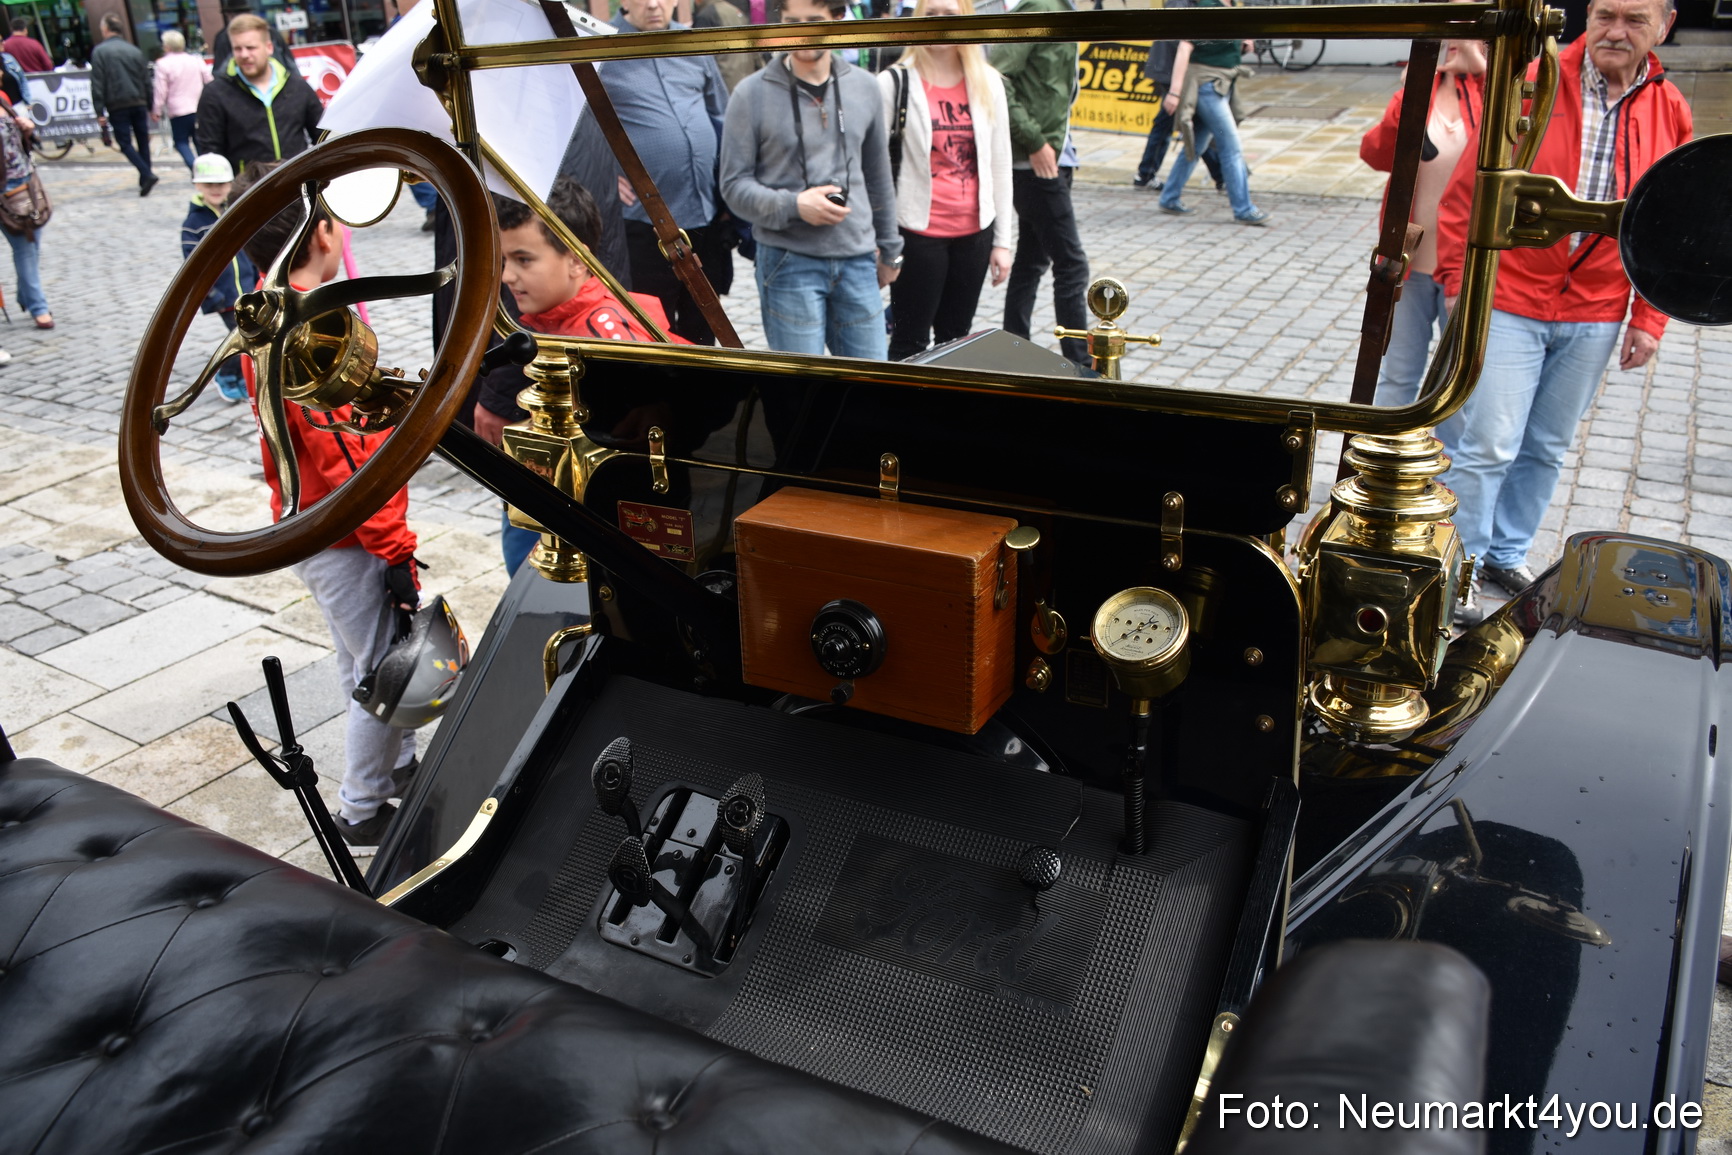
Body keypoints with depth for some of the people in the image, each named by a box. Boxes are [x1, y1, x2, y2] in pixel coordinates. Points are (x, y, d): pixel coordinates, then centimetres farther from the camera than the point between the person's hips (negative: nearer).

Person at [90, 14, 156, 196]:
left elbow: (97, 85, -8)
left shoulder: (100, 51, -3)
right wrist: (150, 106, 18)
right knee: (143, 141, 10)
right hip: (139, 104, 4)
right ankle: (144, 181, 13)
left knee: (125, 143, -1)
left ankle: (147, 175, -20)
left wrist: (99, 112, -6)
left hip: (118, 106, -4)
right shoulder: (135, 51, 10)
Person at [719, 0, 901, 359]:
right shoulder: (753, 93, -3)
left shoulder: (864, 87, 8)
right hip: (788, 262, -4)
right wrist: (794, 205, -18)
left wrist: (889, 248, 21)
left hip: (858, 261, 4)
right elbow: (734, 184, -3)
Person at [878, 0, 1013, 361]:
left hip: (974, 232, 4)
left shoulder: (988, 83, 6)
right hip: (917, 234, -4)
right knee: (910, 342, 1)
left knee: (957, 337, 13)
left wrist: (1002, 240, 8)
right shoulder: (895, 82, -4)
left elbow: (1000, 165, 9)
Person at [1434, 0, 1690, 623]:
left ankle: (1507, 553, 30)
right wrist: (1457, 279, -7)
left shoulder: (1670, 112, 6)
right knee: (1486, 444, -5)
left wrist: (1648, 318, 5)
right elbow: (1467, 191, -3)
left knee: (1546, 448, 13)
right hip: (1506, 302, -4)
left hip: (1594, 317, 4)